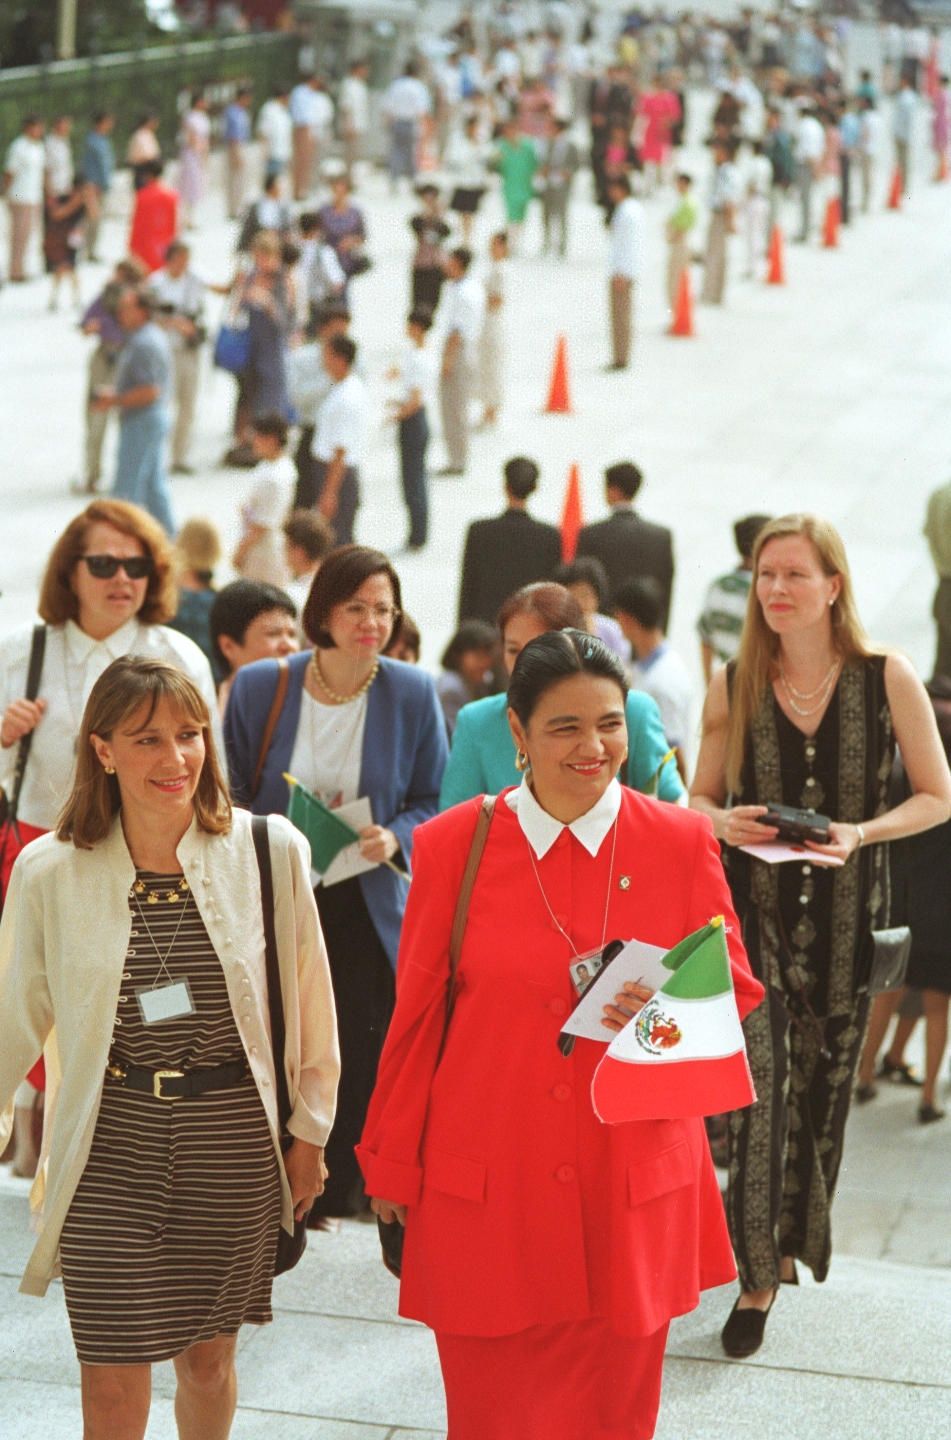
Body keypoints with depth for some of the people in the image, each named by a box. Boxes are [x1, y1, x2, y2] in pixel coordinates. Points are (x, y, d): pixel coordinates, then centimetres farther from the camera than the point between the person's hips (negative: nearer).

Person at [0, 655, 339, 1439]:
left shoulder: (270, 851, -6)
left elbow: (308, 1001, 4)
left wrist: (310, 1132, 8)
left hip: (233, 1139, 1)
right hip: (110, 1146, -1)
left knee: (210, 1357, 16)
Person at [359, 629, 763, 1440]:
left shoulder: (683, 841, -1)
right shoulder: (452, 845, -2)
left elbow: (735, 993, 6)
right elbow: (417, 1016, 6)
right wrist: (392, 1161, 10)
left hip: (634, 1187, 1)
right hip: (488, 1186, -1)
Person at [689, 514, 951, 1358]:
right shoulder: (734, 685, 0)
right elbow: (702, 798, 9)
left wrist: (860, 832, -17)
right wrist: (724, 822, -13)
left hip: (846, 914, 0)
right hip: (755, 907, 0)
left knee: (823, 1083, 13)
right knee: (758, 1082, -10)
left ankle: (794, 1238, 35)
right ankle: (757, 1276, -3)